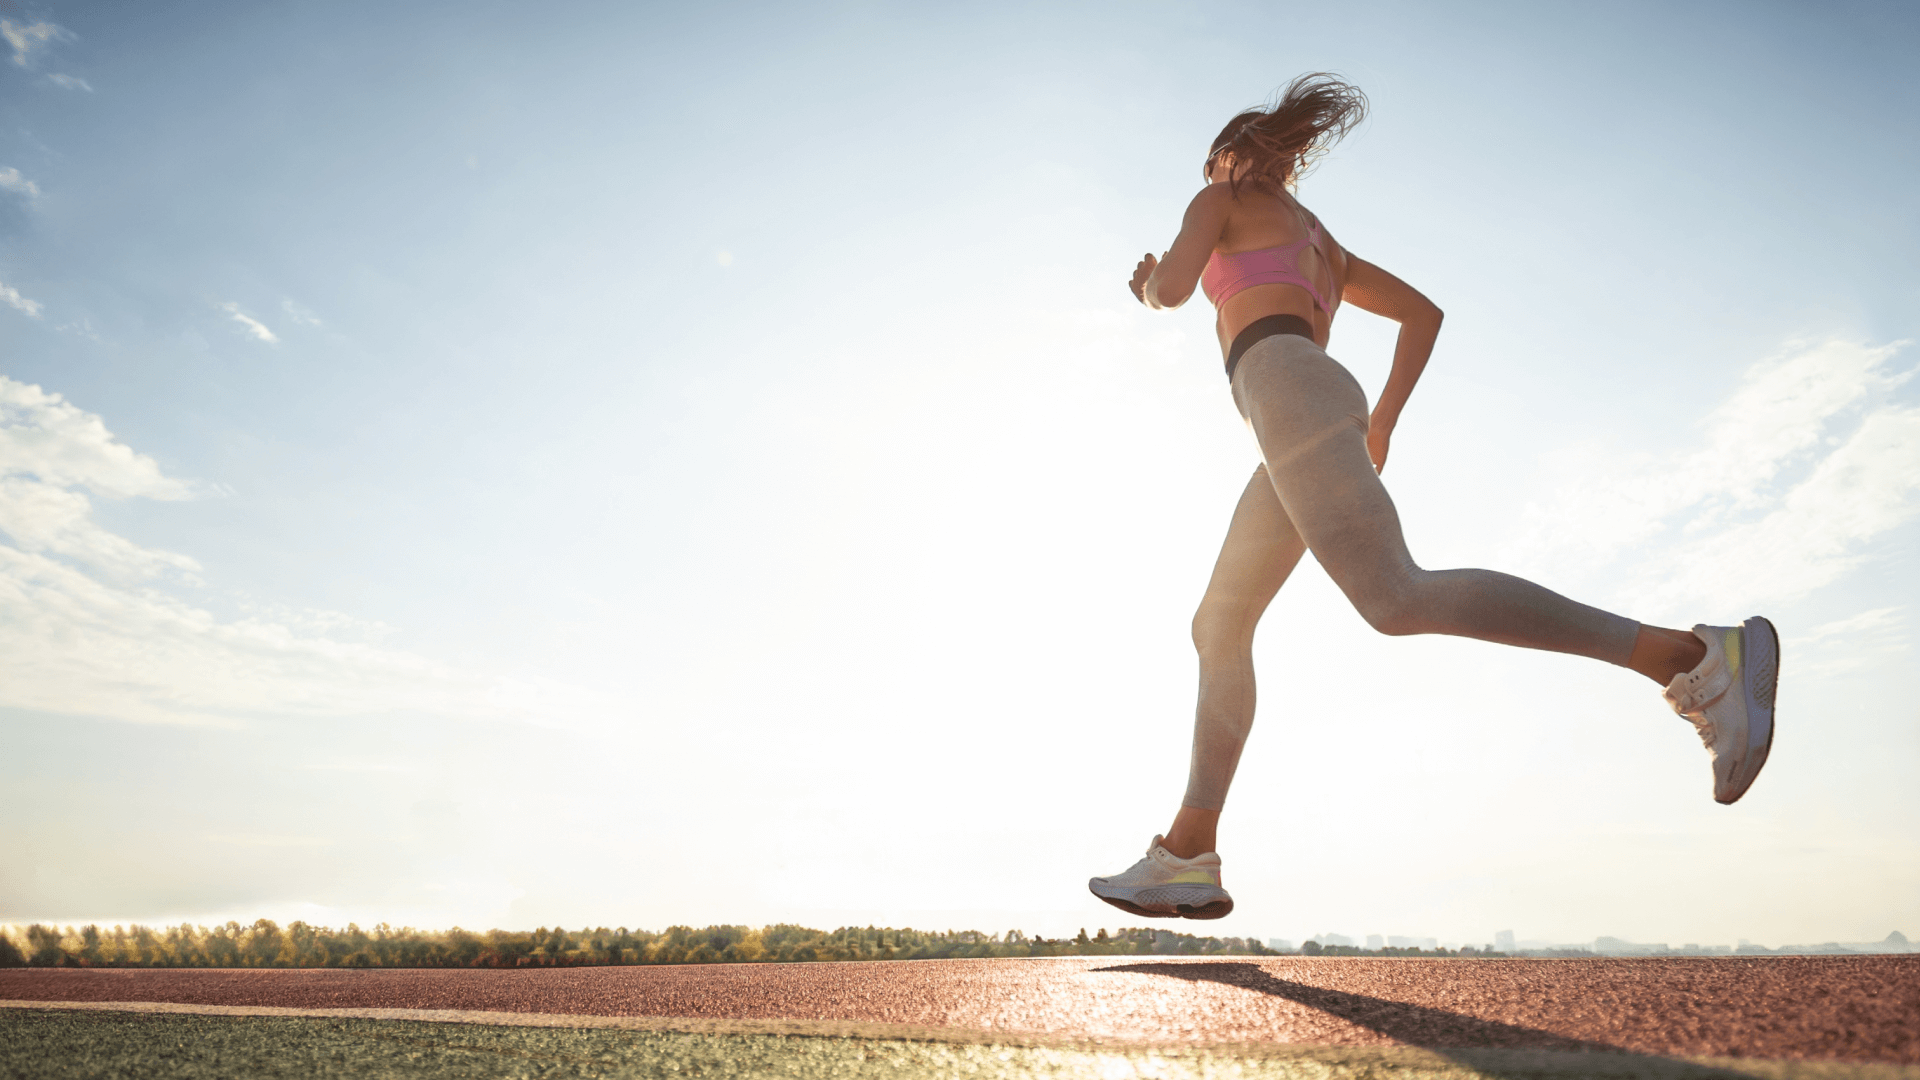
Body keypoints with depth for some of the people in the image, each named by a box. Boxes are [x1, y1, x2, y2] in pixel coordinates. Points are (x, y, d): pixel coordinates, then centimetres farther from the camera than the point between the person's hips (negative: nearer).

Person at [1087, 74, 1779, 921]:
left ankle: (1692, 655, -33)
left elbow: (1172, 288, -1)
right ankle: (1188, 855, -1)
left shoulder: (1225, 197, 16)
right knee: (1219, 629, 6)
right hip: (1312, 428, 9)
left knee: (1396, 601, -28)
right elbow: (1424, 312, 35)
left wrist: (1149, 282, 24)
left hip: (1291, 396, -9)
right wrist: (1380, 426, 28)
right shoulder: (1321, 246, 37)